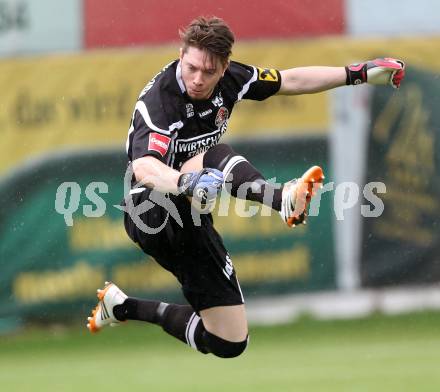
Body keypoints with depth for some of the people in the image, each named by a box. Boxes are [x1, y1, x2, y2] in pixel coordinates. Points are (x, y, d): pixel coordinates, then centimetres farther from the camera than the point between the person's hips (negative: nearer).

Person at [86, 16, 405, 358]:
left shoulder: (228, 79, -4)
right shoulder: (158, 101, -24)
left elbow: (291, 80, 13)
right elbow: (143, 166, -42)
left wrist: (358, 73, 11)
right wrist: (187, 182, -63)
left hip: (190, 223, 7)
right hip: (151, 214, -7)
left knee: (230, 343, 4)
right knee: (218, 157, -35)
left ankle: (125, 308, 19)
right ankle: (282, 199, -61)